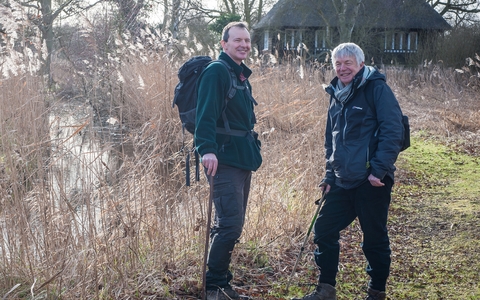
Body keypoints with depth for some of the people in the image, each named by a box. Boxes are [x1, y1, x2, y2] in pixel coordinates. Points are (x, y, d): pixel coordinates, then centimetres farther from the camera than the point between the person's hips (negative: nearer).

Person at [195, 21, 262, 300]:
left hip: (243, 159, 9)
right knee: (230, 224, -13)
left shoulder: (242, 76, 19)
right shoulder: (216, 71, -10)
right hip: (225, 159, -9)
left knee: (232, 225, 14)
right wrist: (207, 149, -34)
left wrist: (253, 151, 23)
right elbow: (206, 113, -22)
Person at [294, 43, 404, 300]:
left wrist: (379, 170, -20)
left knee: (375, 238, 3)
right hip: (343, 182, 7)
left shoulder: (376, 88, -8)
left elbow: (392, 131, -15)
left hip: (371, 181, -7)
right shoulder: (338, 95, 14)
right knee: (324, 229, 7)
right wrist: (330, 175, 15)